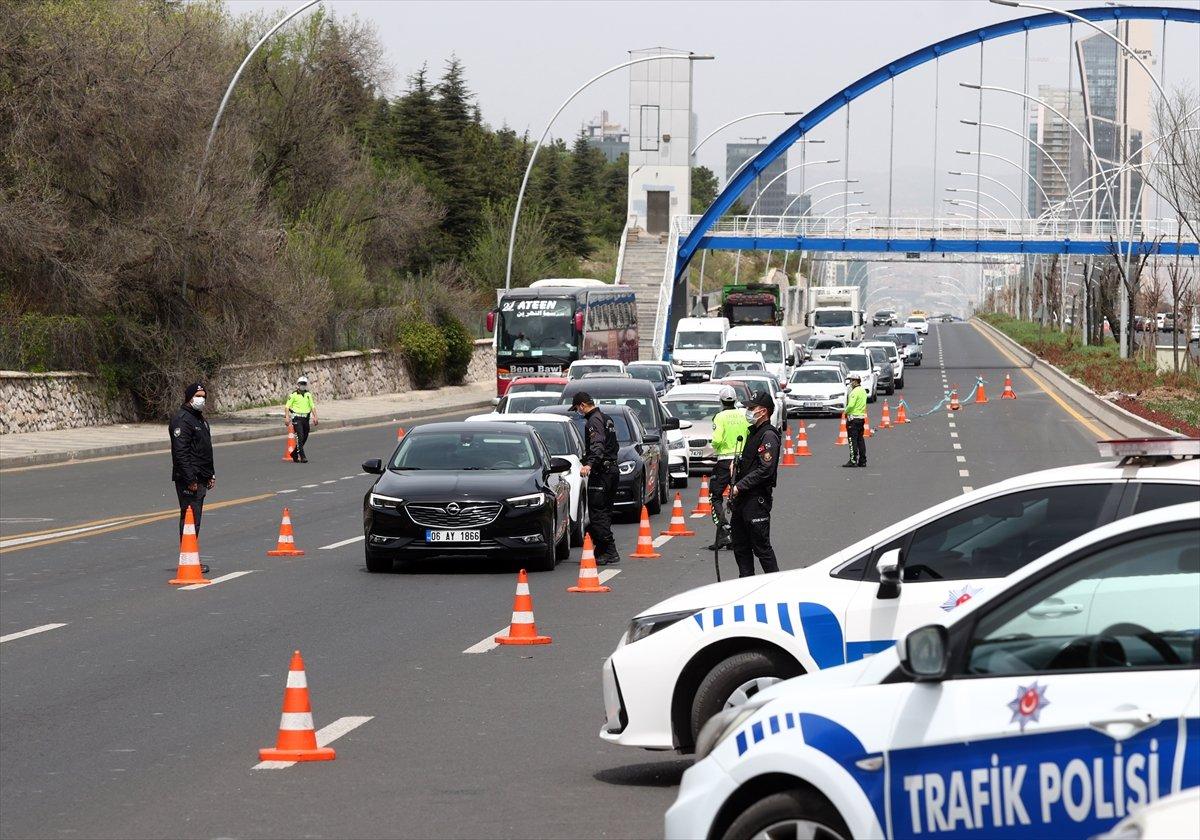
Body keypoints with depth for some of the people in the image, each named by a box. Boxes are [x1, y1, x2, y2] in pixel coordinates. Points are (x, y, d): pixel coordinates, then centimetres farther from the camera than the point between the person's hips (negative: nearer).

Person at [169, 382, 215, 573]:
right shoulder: (182, 419, -13)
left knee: (195, 520, 12)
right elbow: (181, 452, -20)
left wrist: (211, 475, 24)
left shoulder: (200, 418, 20)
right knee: (190, 519, -10)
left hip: (200, 479, 10)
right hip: (188, 480, -10)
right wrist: (190, 479, -24)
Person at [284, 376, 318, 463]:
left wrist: (315, 417, 3)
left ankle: (294, 453, 28)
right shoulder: (293, 395, -3)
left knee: (304, 438, 10)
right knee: (300, 437, -14)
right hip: (297, 418, -6)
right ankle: (302, 456, -14)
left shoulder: (308, 395, 12)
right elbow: (287, 406, -5)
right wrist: (287, 417, -16)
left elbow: (312, 406, 13)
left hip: (306, 418, 6)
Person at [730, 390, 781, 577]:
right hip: (742, 498, 10)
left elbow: (765, 470, -21)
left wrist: (739, 487, -20)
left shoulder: (769, 436, -14)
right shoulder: (754, 432, 18)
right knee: (740, 545, 12)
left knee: (761, 546, -6)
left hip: (757, 499, -10)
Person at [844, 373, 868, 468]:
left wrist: (846, 411, -4)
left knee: (853, 440, -6)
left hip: (853, 418, -9)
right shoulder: (863, 391, 13)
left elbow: (851, 405, -24)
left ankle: (853, 460, -9)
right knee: (860, 439, 12)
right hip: (862, 417, 9)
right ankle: (862, 460, 14)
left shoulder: (855, 392, -15)